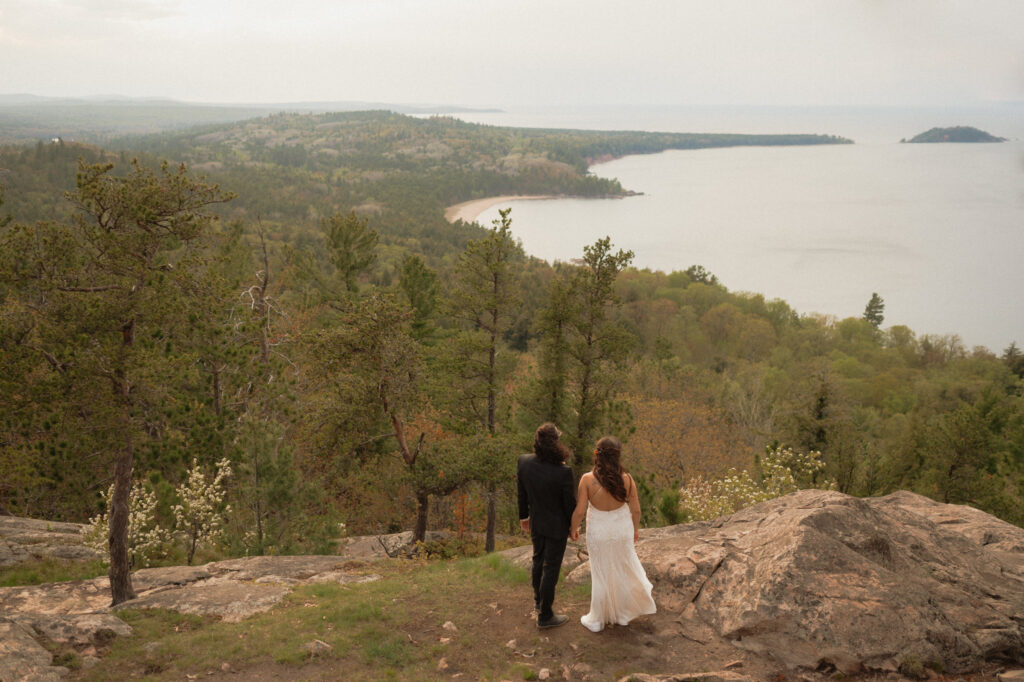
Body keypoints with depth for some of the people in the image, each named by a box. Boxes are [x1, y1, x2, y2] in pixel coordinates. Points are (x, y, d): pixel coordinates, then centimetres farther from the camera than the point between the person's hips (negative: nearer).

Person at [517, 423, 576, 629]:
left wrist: (523, 516, 14)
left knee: (538, 560, 27)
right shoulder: (563, 472, -32)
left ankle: (539, 599, 49)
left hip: (535, 522, 5)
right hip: (556, 526, -5)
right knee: (550, 569, 10)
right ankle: (545, 615, 24)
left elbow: (521, 493, -3)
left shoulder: (523, 461, -18)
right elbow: (570, 503, -18)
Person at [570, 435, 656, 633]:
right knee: (623, 569, 24)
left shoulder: (587, 479, -25)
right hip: (622, 530, 2)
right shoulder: (626, 479, -19)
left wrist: (573, 528, 1)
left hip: (599, 533, -1)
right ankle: (624, 613, 42)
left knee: (601, 574, 17)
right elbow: (636, 509, -8)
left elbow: (579, 511, -20)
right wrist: (635, 528, 12)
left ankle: (597, 620, 34)